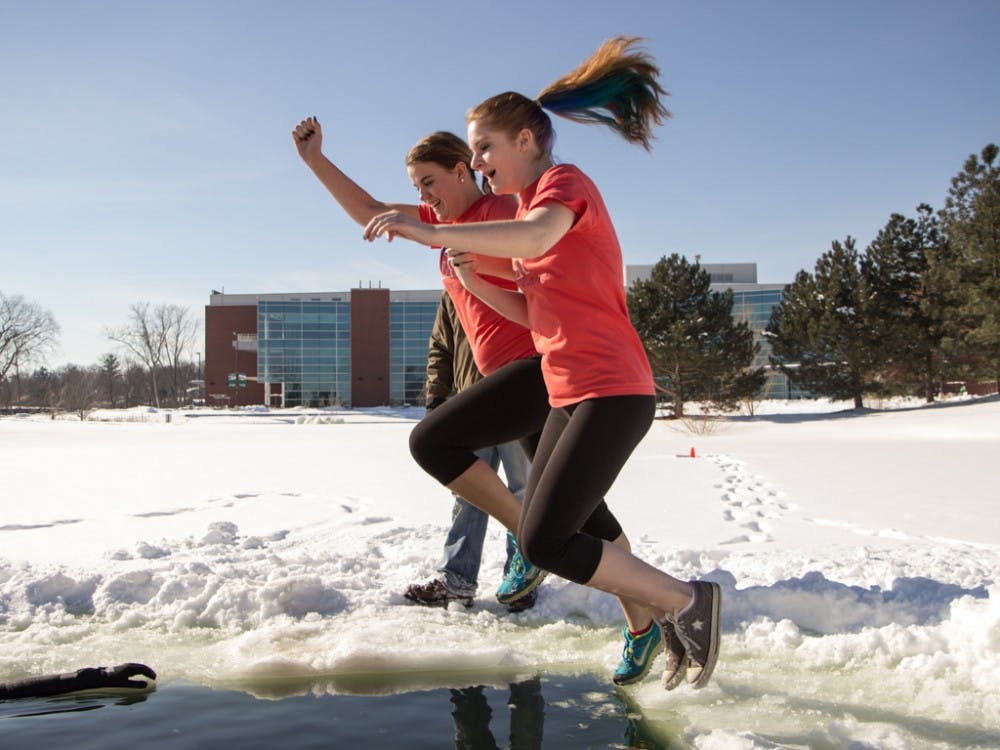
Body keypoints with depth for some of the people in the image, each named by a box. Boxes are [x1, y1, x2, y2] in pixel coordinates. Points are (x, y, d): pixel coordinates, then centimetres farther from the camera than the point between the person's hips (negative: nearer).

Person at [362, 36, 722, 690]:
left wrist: (435, 234, -36)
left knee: (547, 543, -16)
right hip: (566, 387, 9)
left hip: (612, 391, -9)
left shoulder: (566, 182, -7)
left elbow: (536, 237, -32)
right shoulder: (527, 210, 19)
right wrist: (472, 280, 4)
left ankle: (687, 601, -1)